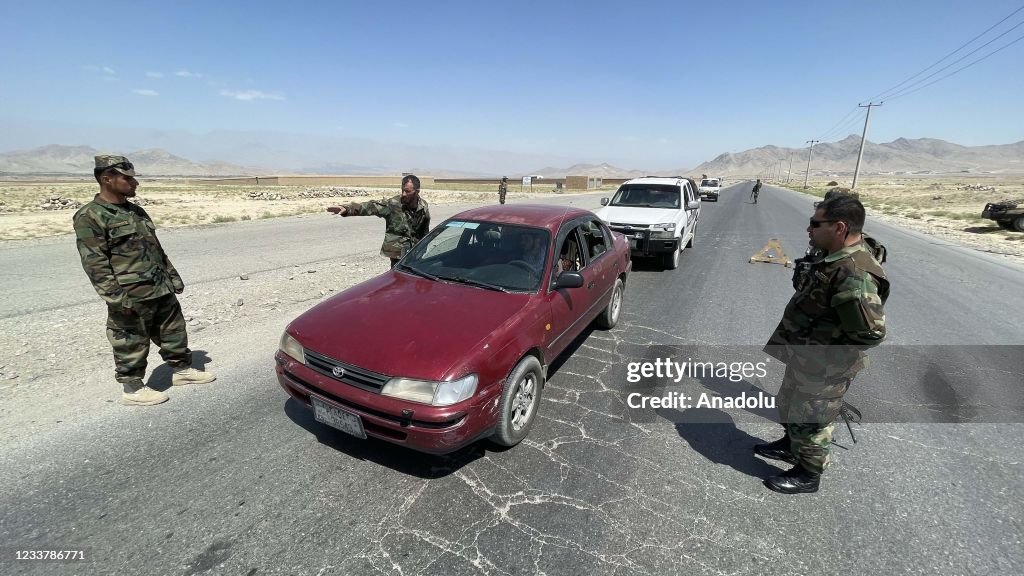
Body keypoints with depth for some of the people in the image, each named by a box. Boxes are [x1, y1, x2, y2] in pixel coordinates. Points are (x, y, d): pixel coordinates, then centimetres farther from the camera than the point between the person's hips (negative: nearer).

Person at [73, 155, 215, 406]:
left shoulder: (136, 211, 14)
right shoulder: (89, 217, -10)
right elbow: (95, 264, -15)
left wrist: (173, 277, 18)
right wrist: (116, 298, -20)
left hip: (162, 290, 7)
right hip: (130, 297, -7)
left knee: (174, 332, 15)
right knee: (131, 345, 5)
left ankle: (182, 369, 30)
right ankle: (132, 389, 19)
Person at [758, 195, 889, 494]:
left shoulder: (855, 275, -30)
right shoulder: (836, 259, 1)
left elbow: (871, 333, -31)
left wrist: (826, 353, -18)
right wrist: (801, 346, 9)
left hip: (823, 368, -9)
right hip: (803, 357, 9)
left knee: (810, 421, 11)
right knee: (789, 405, 27)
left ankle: (807, 474, 32)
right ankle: (790, 445, 50)